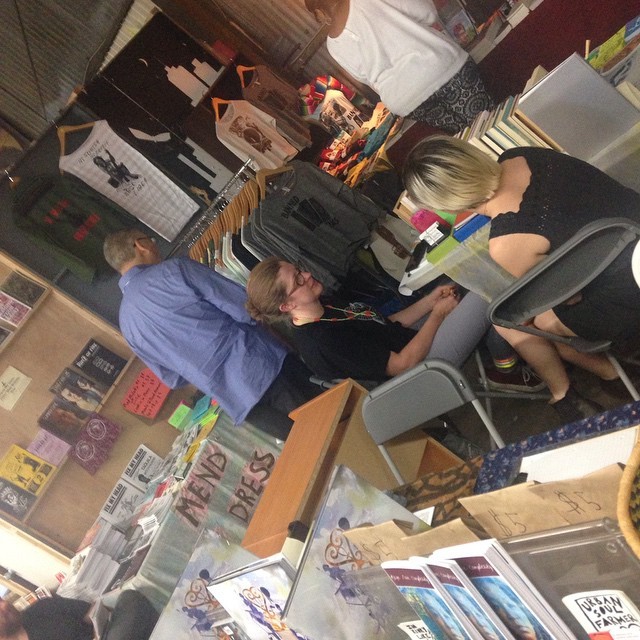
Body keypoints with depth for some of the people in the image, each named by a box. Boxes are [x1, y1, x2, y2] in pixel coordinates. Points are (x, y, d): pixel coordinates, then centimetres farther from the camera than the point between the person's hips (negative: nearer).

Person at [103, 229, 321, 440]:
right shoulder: (174, 270, -10)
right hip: (258, 365, -6)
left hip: (237, 401, 6)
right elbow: (246, 307, -11)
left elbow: (173, 379, 17)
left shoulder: (126, 322, 11)